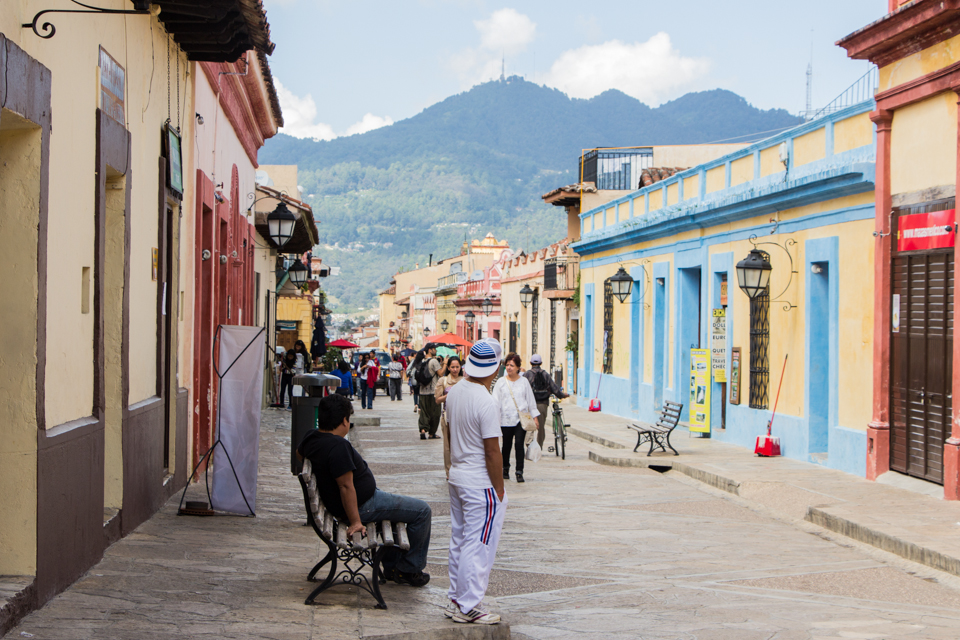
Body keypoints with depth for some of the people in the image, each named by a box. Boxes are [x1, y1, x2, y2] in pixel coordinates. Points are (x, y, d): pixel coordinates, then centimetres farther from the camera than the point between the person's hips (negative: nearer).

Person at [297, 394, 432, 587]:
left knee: (395, 506, 36)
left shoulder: (311, 437, 0)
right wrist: (355, 522, -26)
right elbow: (346, 486, -31)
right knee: (422, 511, -1)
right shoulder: (338, 446, -31)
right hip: (362, 506, -11)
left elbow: (299, 453, 23)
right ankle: (409, 569, 9)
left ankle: (391, 567, 40)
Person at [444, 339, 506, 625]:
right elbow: (492, 452, -20)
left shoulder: (455, 392, 3)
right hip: (481, 484, -8)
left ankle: (455, 601, 24)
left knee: (459, 542, 16)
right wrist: (499, 489, -10)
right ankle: (469, 607, 4)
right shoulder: (486, 403, -22)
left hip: (457, 477, 9)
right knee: (478, 546, -1)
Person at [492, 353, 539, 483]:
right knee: (506, 445, 7)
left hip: (521, 419, -1)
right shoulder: (501, 382, 5)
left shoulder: (524, 381, 7)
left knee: (519, 444, -11)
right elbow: (496, 401, 3)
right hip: (506, 419, 1)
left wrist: (534, 416, 9)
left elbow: (530, 400, 12)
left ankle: (519, 472, -8)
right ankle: (505, 468, 26)